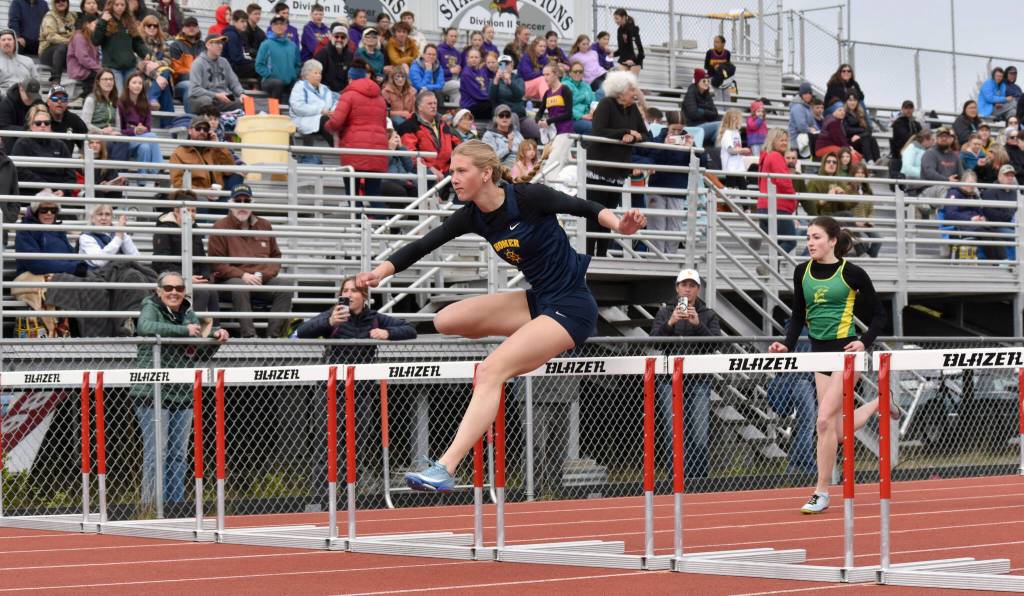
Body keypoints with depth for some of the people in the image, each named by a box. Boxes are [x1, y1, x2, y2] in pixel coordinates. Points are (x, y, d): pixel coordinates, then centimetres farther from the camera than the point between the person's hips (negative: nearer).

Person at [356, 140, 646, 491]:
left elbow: (585, 208, -15)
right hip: (537, 301, 8)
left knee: (490, 372, -22)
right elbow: (422, 246, -2)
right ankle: (537, 345, 10)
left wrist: (619, 225, -35)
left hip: (571, 307, -8)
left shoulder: (527, 198, -17)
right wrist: (380, 272, -17)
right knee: (446, 321, 1)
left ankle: (445, 469, -29)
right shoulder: (472, 216, 1)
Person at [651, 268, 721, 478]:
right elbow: (654, 340, -1)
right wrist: (670, 323, -17)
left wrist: (698, 325, -16)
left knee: (700, 435, -7)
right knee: (674, 434, -7)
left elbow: (715, 344, -2)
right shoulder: (665, 312, 11)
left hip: (699, 380, 0)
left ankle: (699, 479, 1)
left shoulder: (708, 315, 12)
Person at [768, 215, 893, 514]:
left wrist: (864, 342, -15)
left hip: (846, 350, -6)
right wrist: (787, 344, -2)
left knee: (825, 419, -15)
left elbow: (879, 314, -1)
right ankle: (878, 405, 37)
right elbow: (798, 315, 14)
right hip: (819, 352, 6)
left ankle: (821, 492, -6)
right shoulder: (802, 273, 5)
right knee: (839, 431, 7)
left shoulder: (851, 273, -8)